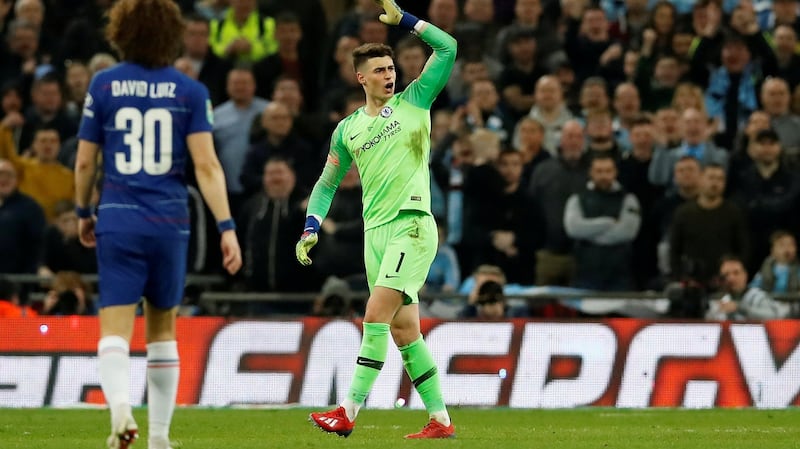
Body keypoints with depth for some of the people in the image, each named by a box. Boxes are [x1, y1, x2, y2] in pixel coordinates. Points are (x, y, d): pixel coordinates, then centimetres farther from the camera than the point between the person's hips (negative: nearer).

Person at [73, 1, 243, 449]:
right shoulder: (190, 92, 0)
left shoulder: (103, 85, 1)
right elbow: (206, 165, -7)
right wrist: (227, 227, -7)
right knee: (163, 329, 16)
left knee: (115, 329, -5)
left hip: (117, 221, -1)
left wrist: (83, 213, 21)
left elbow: (85, 162, 5)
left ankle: (120, 405, -33)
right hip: (170, 223, 1)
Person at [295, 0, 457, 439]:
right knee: (403, 329, 5)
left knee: (376, 314, -16)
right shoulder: (347, 129, 14)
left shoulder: (414, 101, 3)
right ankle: (440, 419, 11)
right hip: (375, 232, 5)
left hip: (412, 224, -5)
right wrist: (311, 228, 8)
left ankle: (349, 412, -17)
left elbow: (447, 47, -2)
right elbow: (327, 183, 21)